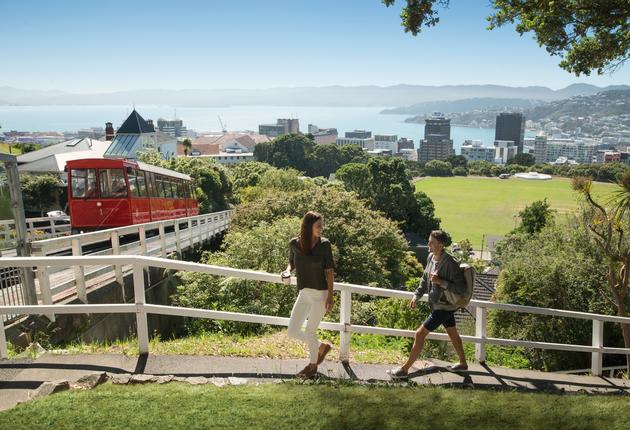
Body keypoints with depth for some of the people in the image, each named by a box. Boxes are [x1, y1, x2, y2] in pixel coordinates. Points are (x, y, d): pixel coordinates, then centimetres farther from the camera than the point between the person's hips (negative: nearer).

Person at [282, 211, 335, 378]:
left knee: (309, 331, 1)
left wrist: (330, 296, -12)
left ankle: (312, 365, 27)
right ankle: (322, 346, 32)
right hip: (303, 293, 5)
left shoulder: (324, 244, -10)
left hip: (320, 294, -4)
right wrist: (287, 271, -9)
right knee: (293, 332, 7)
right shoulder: (294, 243, -3)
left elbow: (329, 271, -7)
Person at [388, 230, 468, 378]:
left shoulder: (450, 263, -26)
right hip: (437, 303, 9)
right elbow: (425, 279, 13)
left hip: (444, 307, -9)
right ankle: (463, 364, 44)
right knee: (453, 333, 24)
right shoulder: (431, 257, -1)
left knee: (420, 334, -8)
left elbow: (461, 288, -24)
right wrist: (417, 296, 5)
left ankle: (405, 369, 0)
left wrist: (440, 281, -30)